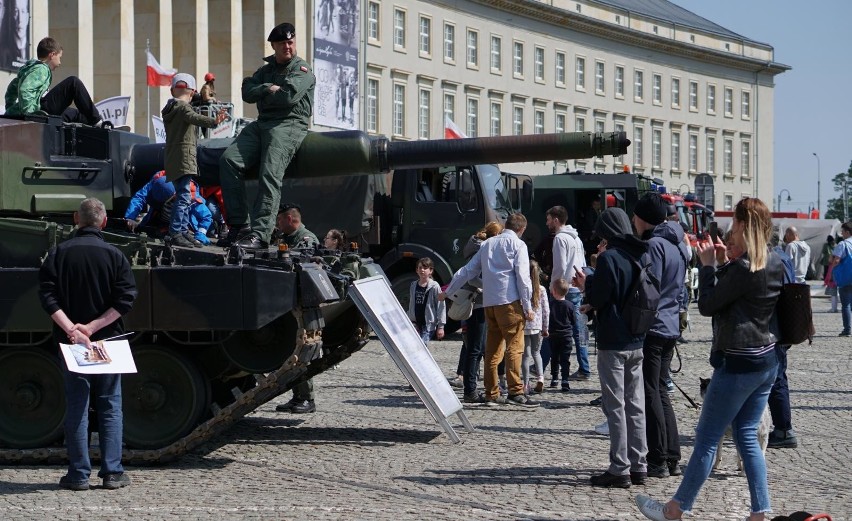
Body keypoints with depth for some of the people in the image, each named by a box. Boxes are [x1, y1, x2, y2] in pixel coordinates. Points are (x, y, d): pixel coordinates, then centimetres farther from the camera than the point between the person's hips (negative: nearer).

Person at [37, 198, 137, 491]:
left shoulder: (59, 253, 0)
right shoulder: (114, 255, -1)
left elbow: (48, 296, -9)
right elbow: (125, 299, -9)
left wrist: (71, 329, -14)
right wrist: (93, 326, -11)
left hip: (70, 343, 0)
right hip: (107, 340, 0)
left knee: (76, 408, 5)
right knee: (110, 406, 8)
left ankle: (79, 474, 5)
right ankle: (112, 472, 7)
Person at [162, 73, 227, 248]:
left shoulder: (169, 109, 20)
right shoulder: (183, 107, -9)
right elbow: (195, 118, -31)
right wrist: (213, 121, -47)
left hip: (172, 159, 10)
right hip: (183, 157, -10)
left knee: (183, 196, 17)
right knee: (184, 196, -14)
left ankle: (184, 230, 22)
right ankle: (175, 232, -19)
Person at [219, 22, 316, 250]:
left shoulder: (302, 70, 2)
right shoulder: (266, 70, 25)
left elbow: (288, 97, -15)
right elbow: (247, 92, 9)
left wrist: (262, 95, 2)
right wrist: (269, 89, -8)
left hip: (290, 124, -7)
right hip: (262, 123, 7)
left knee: (270, 175, -24)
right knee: (229, 160, -13)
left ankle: (260, 234, -30)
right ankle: (238, 224, -14)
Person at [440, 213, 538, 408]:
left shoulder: (488, 243, 19)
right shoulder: (517, 245, 1)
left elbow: (468, 270, 22)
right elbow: (522, 276, -8)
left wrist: (448, 291, 31)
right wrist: (528, 306, -6)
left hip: (489, 302, 6)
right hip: (509, 301, -6)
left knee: (492, 348, 11)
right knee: (514, 346, -9)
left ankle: (491, 394, 13)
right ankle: (515, 392, -19)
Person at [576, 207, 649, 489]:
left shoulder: (609, 258, -14)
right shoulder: (639, 256, 8)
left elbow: (598, 298, -15)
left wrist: (586, 284, 5)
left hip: (613, 343, -7)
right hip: (637, 341, 7)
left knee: (615, 406, -2)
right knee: (635, 405, 11)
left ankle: (619, 469, -2)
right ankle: (638, 466, 15)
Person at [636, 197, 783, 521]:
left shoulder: (743, 268, -20)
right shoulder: (775, 264, 6)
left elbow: (707, 305, -12)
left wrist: (709, 265, -3)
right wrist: (723, 263, 8)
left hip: (738, 363, -8)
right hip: (767, 360, 8)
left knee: (707, 438, 1)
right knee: (747, 437, 14)